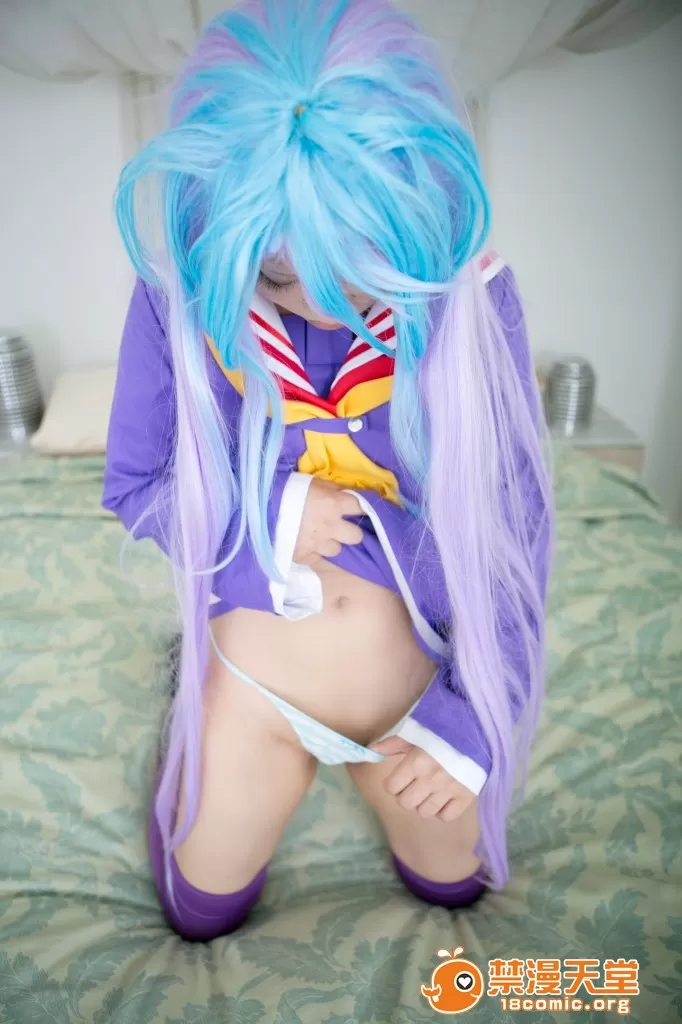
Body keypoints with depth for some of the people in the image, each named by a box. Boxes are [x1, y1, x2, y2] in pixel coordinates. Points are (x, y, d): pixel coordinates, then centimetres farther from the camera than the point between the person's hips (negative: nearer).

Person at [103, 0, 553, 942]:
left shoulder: (468, 294, -18)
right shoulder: (183, 296, -18)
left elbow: (516, 524, -12)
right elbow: (131, 487, -6)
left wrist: (470, 717, -15)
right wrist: (262, 517, -25)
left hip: (423, 686, 1)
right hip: (250, 691, 0)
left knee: (457, 892, 30)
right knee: (201, 918, 26)